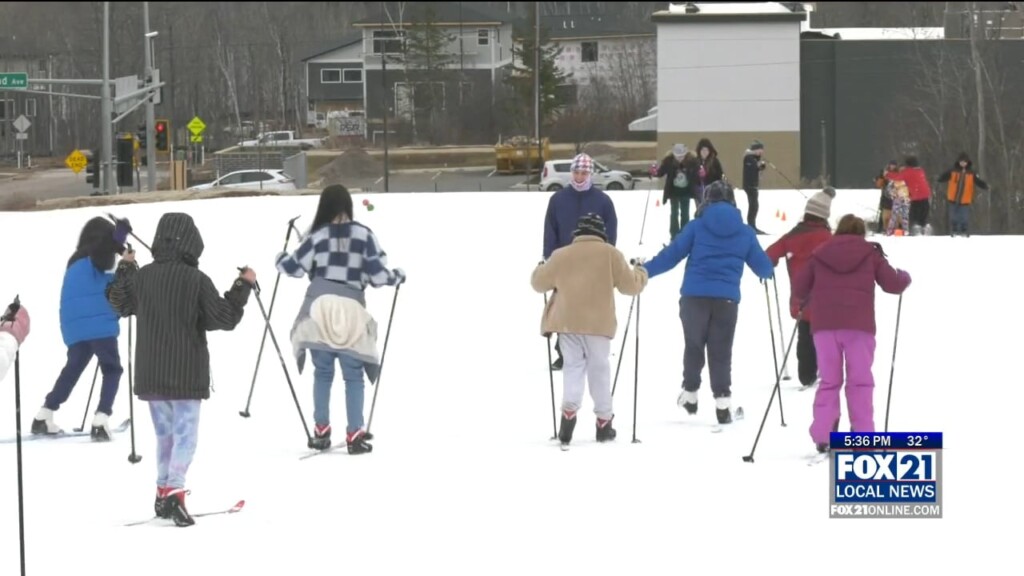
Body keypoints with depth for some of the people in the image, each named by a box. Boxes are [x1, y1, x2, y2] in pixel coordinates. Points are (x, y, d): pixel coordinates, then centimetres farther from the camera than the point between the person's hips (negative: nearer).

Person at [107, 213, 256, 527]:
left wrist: (124, 268, 33)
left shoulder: (141, 276, 0)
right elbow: (224, 318, -11)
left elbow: (120, 304, 20)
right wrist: (243, 287, 1)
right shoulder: (196, 280, -15)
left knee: (164, 433, 18)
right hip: (186, 372, -5)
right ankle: (174, 492, -18)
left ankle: (163, 490, 24)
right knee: (184, 433, -3)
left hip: (150, 373, 5)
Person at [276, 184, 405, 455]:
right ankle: (355, 435, 0)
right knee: (353, 376, 4)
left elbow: (294, 267, 6)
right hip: (351, 311, -1)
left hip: (320, 309, 1)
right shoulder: (363, 235, 0)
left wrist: (280, 258, 29)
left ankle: (321, 430, 11)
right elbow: (378, 274, -1)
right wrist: (398, 276, 20)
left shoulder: (318, 236, 1)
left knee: (322, 372, 12)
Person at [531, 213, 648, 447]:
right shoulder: (610, 254, -1)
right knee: (599, 368, 9)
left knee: (573, 365, 8)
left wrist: (540, 269, 38)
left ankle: (569, 409, -15)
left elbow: (539, 282, 15)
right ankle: (604, 421, 11)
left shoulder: (561, 255, 5)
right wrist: (641, 274, 25)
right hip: (598, 322, -1)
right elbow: (630, 285, 3)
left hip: (568, 322, 1)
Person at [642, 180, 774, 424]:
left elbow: (671, 255, -3)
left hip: (695, 297, -1)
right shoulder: (744, 232, 5)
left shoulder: (697, 227, -1)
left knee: (694, 347, 18)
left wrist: (643, 271, 6)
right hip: (727, 300, 1)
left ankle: (690, 393, 24)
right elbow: (763, 267, 13)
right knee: (721, 353, 6)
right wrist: (767, 272, 37)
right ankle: (722, 401, -2)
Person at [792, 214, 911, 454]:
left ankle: (822, 435, -3)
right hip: (859, 326, -2)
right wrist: (904, 277, 27)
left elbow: (799, 288, 12)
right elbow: (893, 284, 5)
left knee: (829, 381, 8)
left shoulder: (820, 255, 13)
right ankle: (863, 435, -5)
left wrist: (806, 300, 33)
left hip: (825, 326, 2)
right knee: (860, 381, 3)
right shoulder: (870, 254, 8)